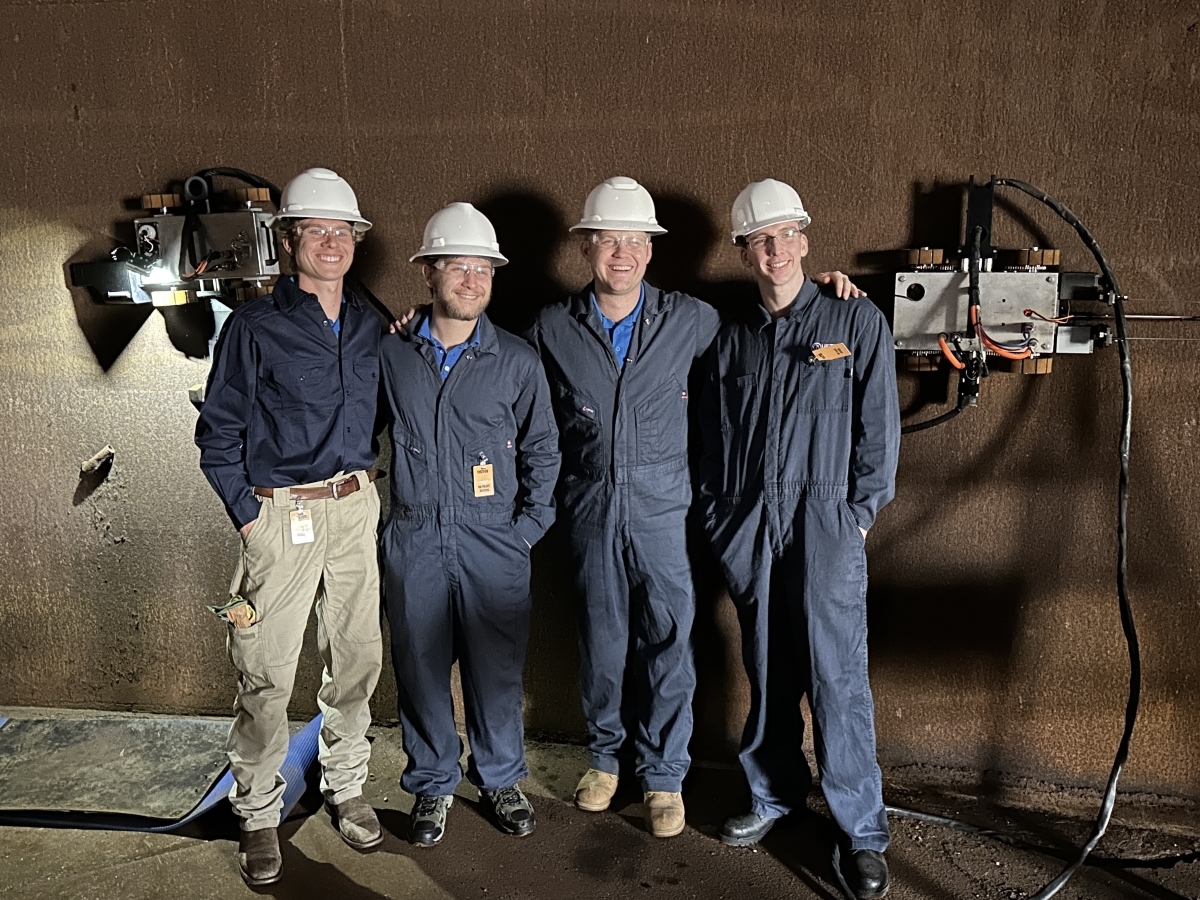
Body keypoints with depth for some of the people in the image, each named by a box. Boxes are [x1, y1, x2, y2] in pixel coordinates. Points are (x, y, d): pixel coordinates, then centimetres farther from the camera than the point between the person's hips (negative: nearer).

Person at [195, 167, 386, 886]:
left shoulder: (371, 326, 9)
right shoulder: (254, 327, -4)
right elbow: (218, 433, -2)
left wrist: (363, 490, 8)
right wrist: (249, 515, -7)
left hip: (356, 508, 4)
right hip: (280, 513, -4)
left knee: (357, 657, 11)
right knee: (266, 675, 1)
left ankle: (346, 785, 31)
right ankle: (259, 813, 20)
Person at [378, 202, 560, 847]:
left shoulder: (517, 361, 0)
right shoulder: (391, 354, 1)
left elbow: (542, 449, 6)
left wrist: (531, 524, 0)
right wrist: (378, 508, 8)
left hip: (494, 542, 0)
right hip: (414, 540, 1)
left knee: (496, 665, 8)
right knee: (421, 664, 9)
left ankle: (500, 777, 31)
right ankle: (433, 783, 29)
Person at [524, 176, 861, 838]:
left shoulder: (689, 319, 1)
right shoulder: (552, 328, 2)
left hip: (661, 511, 0)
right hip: (589, 514, 1)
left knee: (666, 643, 3)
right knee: (600, 641, 11)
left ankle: (663, 774, 22)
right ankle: (604, 754, 34)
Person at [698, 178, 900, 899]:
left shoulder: (858, 323, 3)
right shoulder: (733, 341, 13)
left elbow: (879, 428, 1)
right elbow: (716, 439, 14)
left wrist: (860, 513, -4)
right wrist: (719, 520, 9)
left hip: (826, 527, -3)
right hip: (750, 532, 4)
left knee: (837, 676, -3)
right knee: (767, 671, 12)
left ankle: (863, 830, 11)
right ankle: (776, 794, 30)